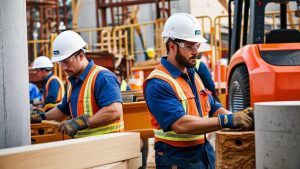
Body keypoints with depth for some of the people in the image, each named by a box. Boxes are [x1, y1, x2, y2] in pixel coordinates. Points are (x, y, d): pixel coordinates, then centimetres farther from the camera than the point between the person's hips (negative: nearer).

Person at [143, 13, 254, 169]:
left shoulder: (193, 75, 12)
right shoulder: (157, 84, -18)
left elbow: (213, 108, 13)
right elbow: (181, 124, -27)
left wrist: (237, 117, -7)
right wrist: (227, 121, -28)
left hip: (205, 154, 8)